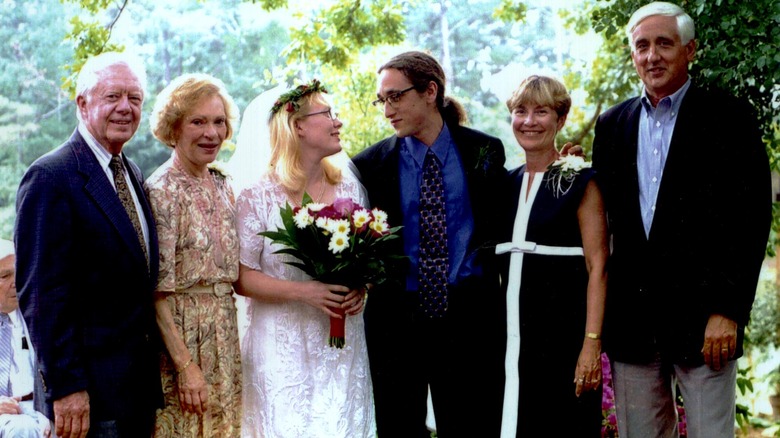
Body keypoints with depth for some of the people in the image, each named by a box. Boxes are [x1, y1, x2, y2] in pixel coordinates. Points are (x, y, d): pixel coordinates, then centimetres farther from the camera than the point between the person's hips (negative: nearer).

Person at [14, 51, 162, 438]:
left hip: (140, 384, 8)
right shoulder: (51, 177, -13)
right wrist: (65, 387, -19)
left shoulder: (132, 174, 13)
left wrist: (150, 370, 12)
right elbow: (41, 293, -17)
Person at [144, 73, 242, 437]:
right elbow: (158, 291, -17)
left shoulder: (221, 185, 8)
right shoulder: (162, 190, -13)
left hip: (225, 338, 7)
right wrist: (187, 366, -19)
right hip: (180, 336, -7)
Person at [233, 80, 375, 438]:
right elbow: (240, 276, -8)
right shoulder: (259, 196, -6)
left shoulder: (349, 188, 6)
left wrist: (360, 287, -9)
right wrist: (302, 291, -20)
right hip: (283, 346, -3)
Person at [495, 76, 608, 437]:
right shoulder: (508, 183, 12)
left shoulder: (579, 182, -5)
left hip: (564, 328, -5)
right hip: (515, 332, 5)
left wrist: (592, 342, -18)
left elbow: (597, 267, -10)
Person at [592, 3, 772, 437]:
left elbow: (753, 219, -6)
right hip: (632, 317, 4)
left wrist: (728, 311, -12)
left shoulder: (729, 117, 0)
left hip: (703, 316, -4)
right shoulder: (612, 123, 13)